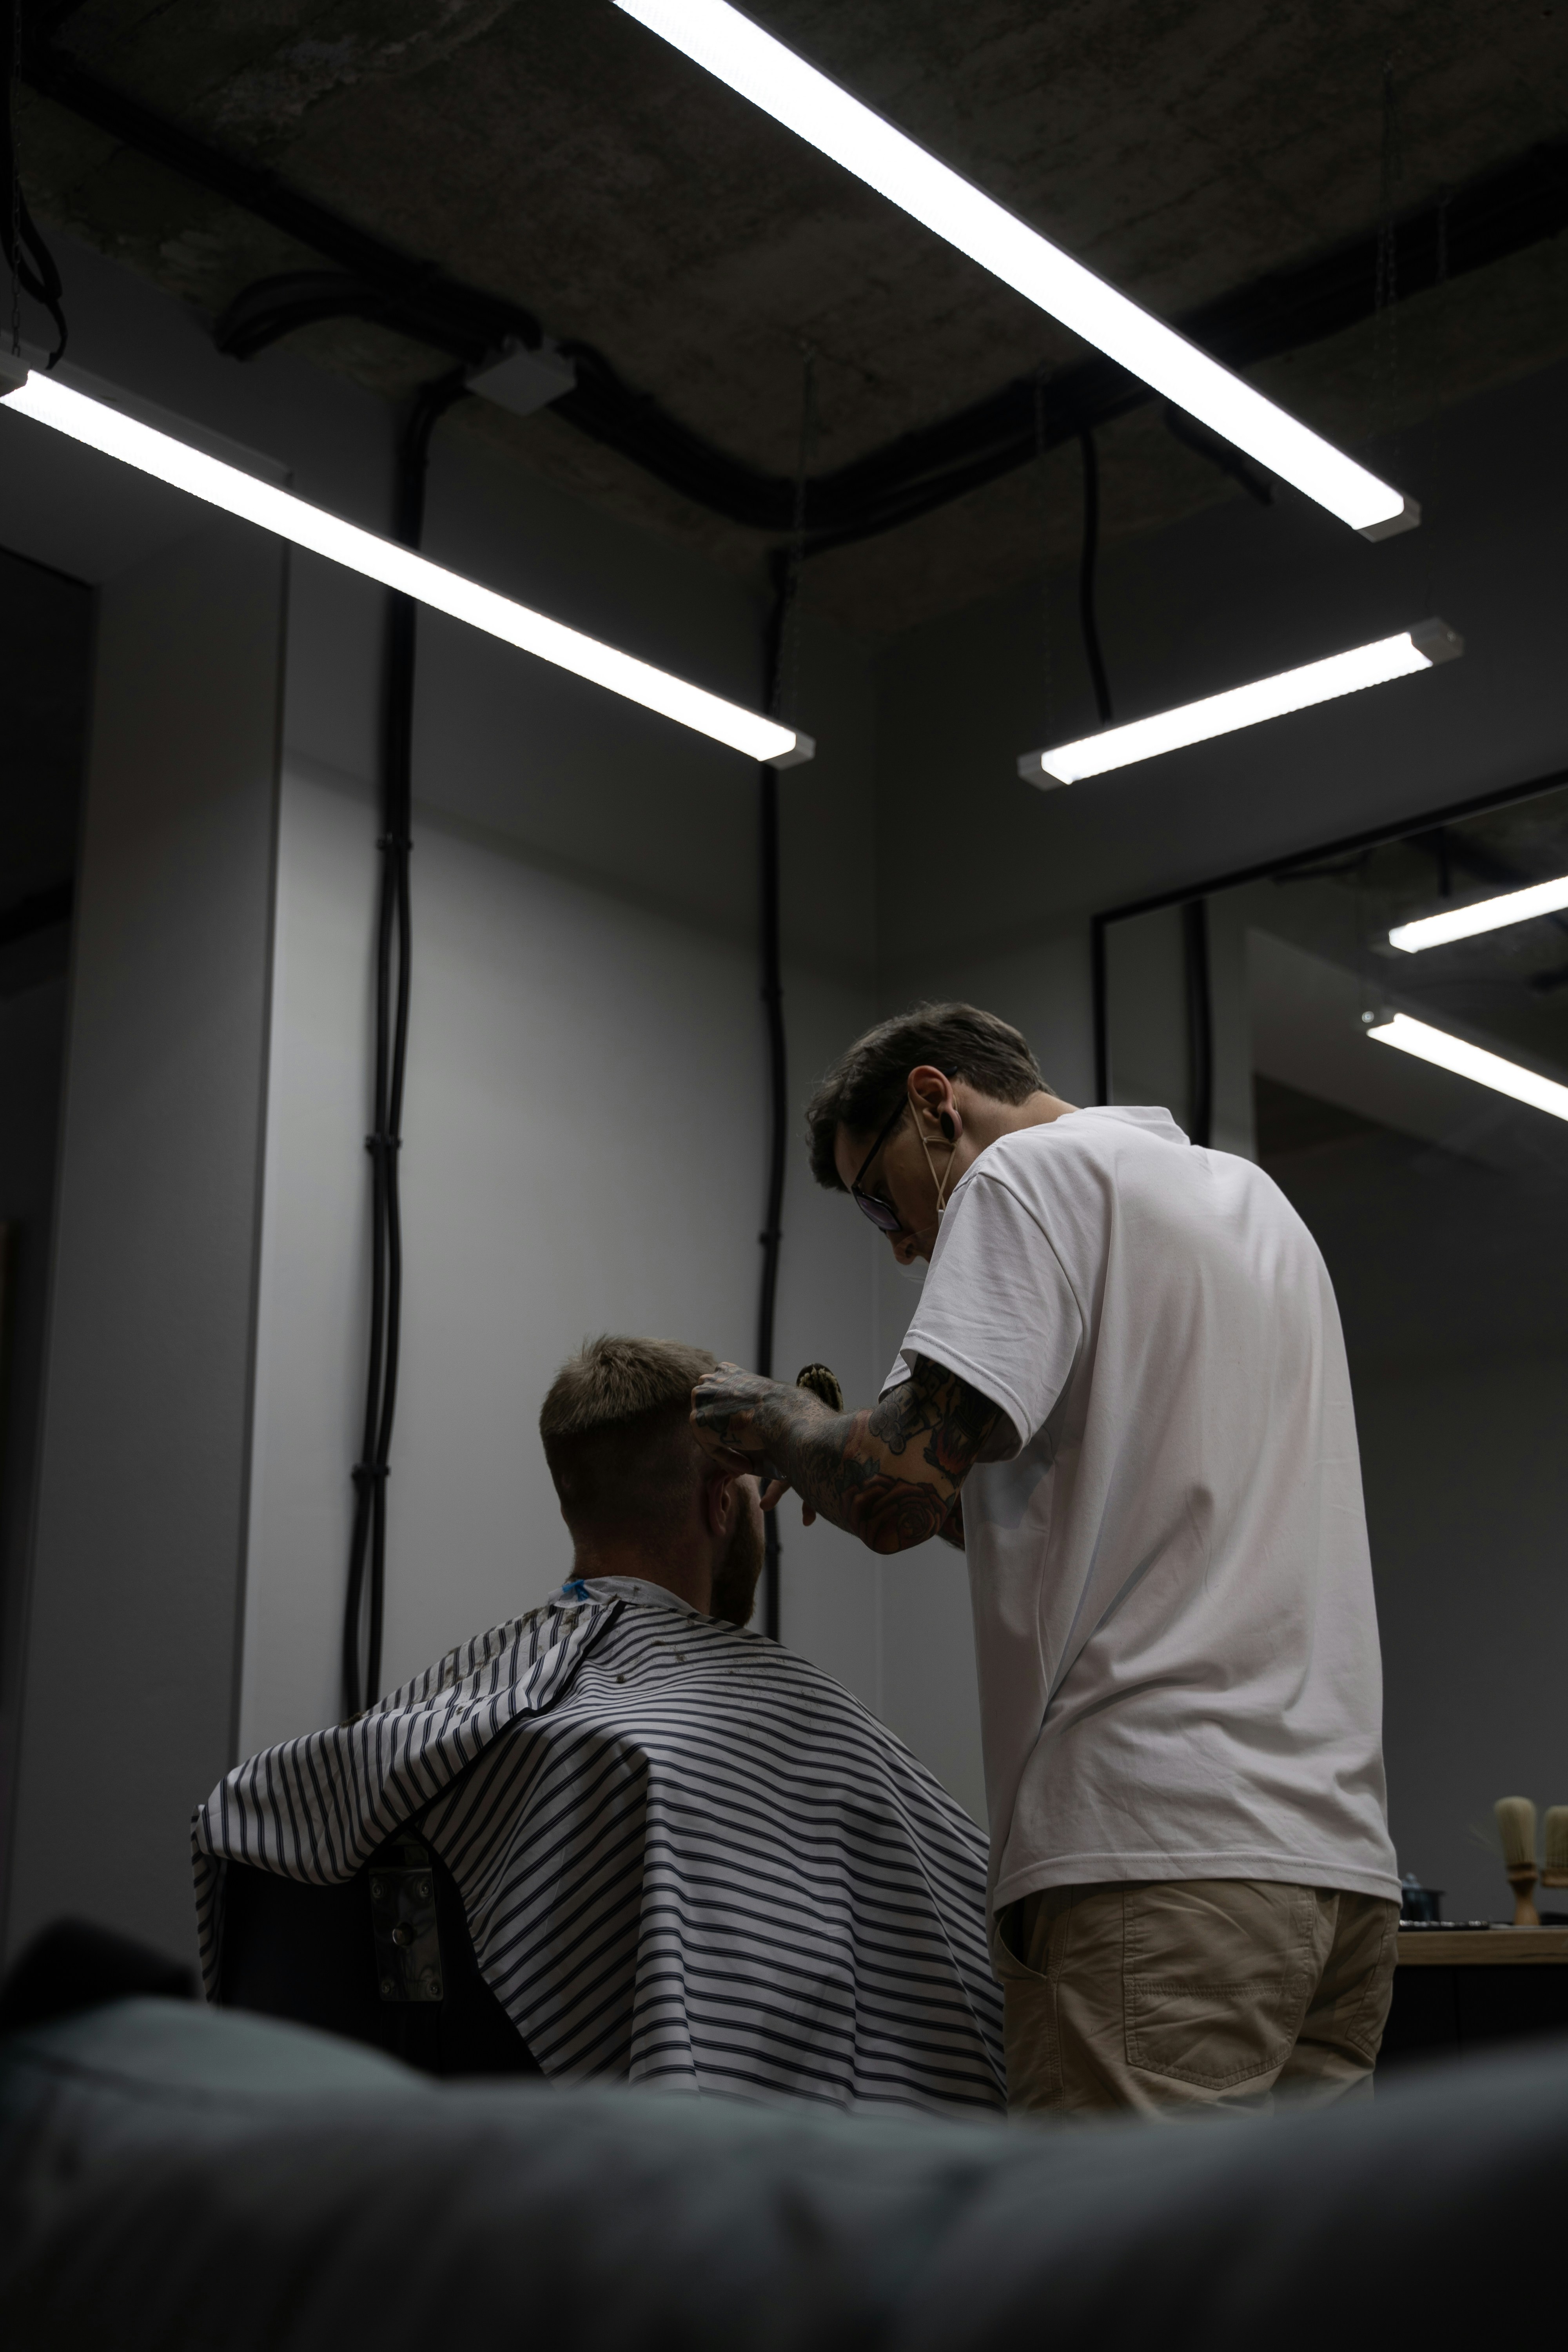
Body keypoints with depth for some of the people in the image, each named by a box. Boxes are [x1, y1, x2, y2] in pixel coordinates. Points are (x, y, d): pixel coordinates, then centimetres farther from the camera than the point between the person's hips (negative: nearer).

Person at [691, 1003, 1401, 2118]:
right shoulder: (1258, 1198, 26)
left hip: (1162, 1852, -9)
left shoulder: (1031, 1173, 0)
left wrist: (776, 1418, 6)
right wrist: (970, 1507, 25)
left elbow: (897, 1489, -12)